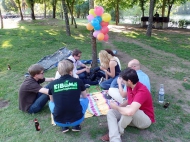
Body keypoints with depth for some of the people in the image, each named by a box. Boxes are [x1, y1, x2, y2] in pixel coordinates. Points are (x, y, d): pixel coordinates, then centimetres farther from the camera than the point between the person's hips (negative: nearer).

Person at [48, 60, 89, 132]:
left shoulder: (52, 84, -3)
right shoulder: (78, 81, -5)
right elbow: (85, 97, 15)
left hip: (59, 122, 1)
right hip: (77, 120, -1)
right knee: (85, 100, 25)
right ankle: (76, 125, 13)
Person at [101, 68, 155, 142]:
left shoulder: (142, 91, -32)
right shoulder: (130, 87, -5)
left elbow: (130, 112, -44)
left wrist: (116, 107, -24)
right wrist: (118, 106, -2)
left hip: (146, 119, -8)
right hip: (132, 118, 8)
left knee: (129, 110, -38)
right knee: (110, 112, -11)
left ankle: (116, 132, -12)